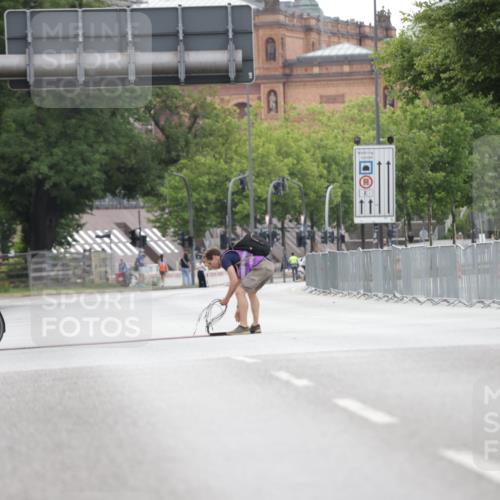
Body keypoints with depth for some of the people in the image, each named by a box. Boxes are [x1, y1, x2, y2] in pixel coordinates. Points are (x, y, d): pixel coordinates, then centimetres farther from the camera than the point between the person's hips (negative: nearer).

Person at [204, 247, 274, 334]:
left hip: (260, 267, -10)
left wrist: (226, 299, 3)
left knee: (239, 292, -10)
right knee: (251, 293, 28)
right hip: (269, 266, 10)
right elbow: (239, 283, 31)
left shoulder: (224, 259, 0)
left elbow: (234, 281, -9)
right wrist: (239, 308, 32)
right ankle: (256, 326, 29)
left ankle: (243, 327, -10)